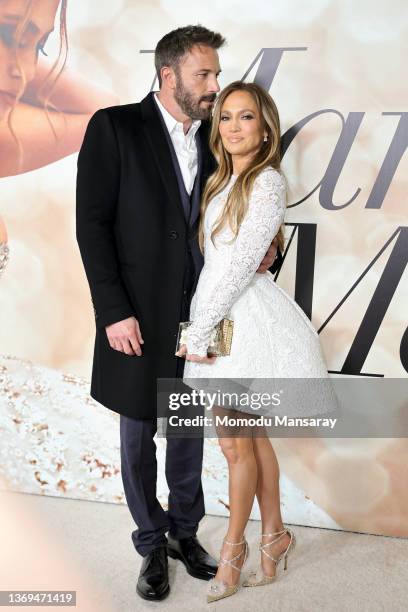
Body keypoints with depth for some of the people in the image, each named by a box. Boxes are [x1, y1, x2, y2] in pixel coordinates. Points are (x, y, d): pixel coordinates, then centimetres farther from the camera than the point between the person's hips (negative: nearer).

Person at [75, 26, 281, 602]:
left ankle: (185, 531, 38)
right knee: (138, 437, 11)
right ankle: (152, 544, 33)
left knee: (190, 431, 17)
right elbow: (92, 225, -11)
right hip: (140, 317, -3)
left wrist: (262, 247, -8)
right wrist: (114, 312, -15)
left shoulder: (216, 137, 5)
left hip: (200, 314, 4)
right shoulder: (114, 127, -7)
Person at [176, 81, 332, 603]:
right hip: (220, 315, 8)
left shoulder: (268, 181, -11)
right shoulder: (224, 181, 14)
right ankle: (274, 534, 30)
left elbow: (242, 264, -17)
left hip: (245, 319, -8)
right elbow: (216, 259, 13)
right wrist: (200, 328, 5)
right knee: (251, 435, 14)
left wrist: (199, 331, -15)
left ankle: (233, 548, 23)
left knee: (236, 442, 4)